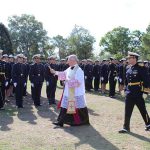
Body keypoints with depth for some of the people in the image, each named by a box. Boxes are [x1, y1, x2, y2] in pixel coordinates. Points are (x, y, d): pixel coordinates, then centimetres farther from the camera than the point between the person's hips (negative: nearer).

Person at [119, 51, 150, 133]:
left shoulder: (141, 68, -11)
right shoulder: (128, 70, 7)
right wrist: (126, 90, 15)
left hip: (138, 94, -5)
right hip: (129, 94, 5)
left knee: (143, 110, 12)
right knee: (127, 112, 4)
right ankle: (126, 128, 12)